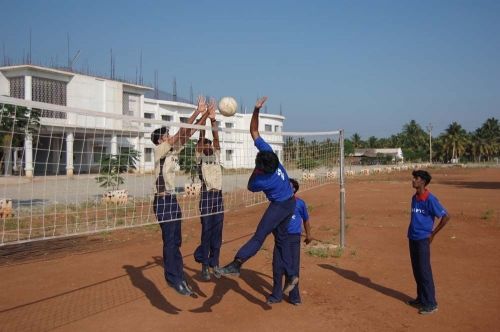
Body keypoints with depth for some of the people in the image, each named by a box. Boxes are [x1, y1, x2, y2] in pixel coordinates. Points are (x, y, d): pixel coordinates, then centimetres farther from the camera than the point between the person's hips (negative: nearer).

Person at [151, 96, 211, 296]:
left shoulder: (173, 150, 12)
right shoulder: (159, 150, -9)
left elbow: (187, 134, 8)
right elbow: (182, 132, -17)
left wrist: (205, 115, 1)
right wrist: (197, 112, -16)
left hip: (172, 199, 9)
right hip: (163, 201, -9)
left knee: (176, 241, 11)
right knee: (170, 241, -5)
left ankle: (177, 277, 18)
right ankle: (174, 279, 1)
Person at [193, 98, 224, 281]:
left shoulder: (216, 156, 15)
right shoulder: (200, 157, 4)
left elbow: (216, 137, 2)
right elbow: (201, 137, -8)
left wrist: (213, 120, -10)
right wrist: (204, 117, -16)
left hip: (219, 196, 5)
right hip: (207, 196, -5)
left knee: (217, 233, 8)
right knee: (207, 232, -3)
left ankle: (215, 264, 16)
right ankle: (204, 266, 4)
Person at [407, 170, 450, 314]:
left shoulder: (430, 199, -15)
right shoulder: (414, 197, 9)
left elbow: (446, 216, -15)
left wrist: (433, 234, -10)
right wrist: (412, 231, 14)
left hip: (423, 240, -8)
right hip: (412, 239, 8)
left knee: (424, 272, -3)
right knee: (417, 271, 15)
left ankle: (431, 304, 7)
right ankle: (421, 299, 27)